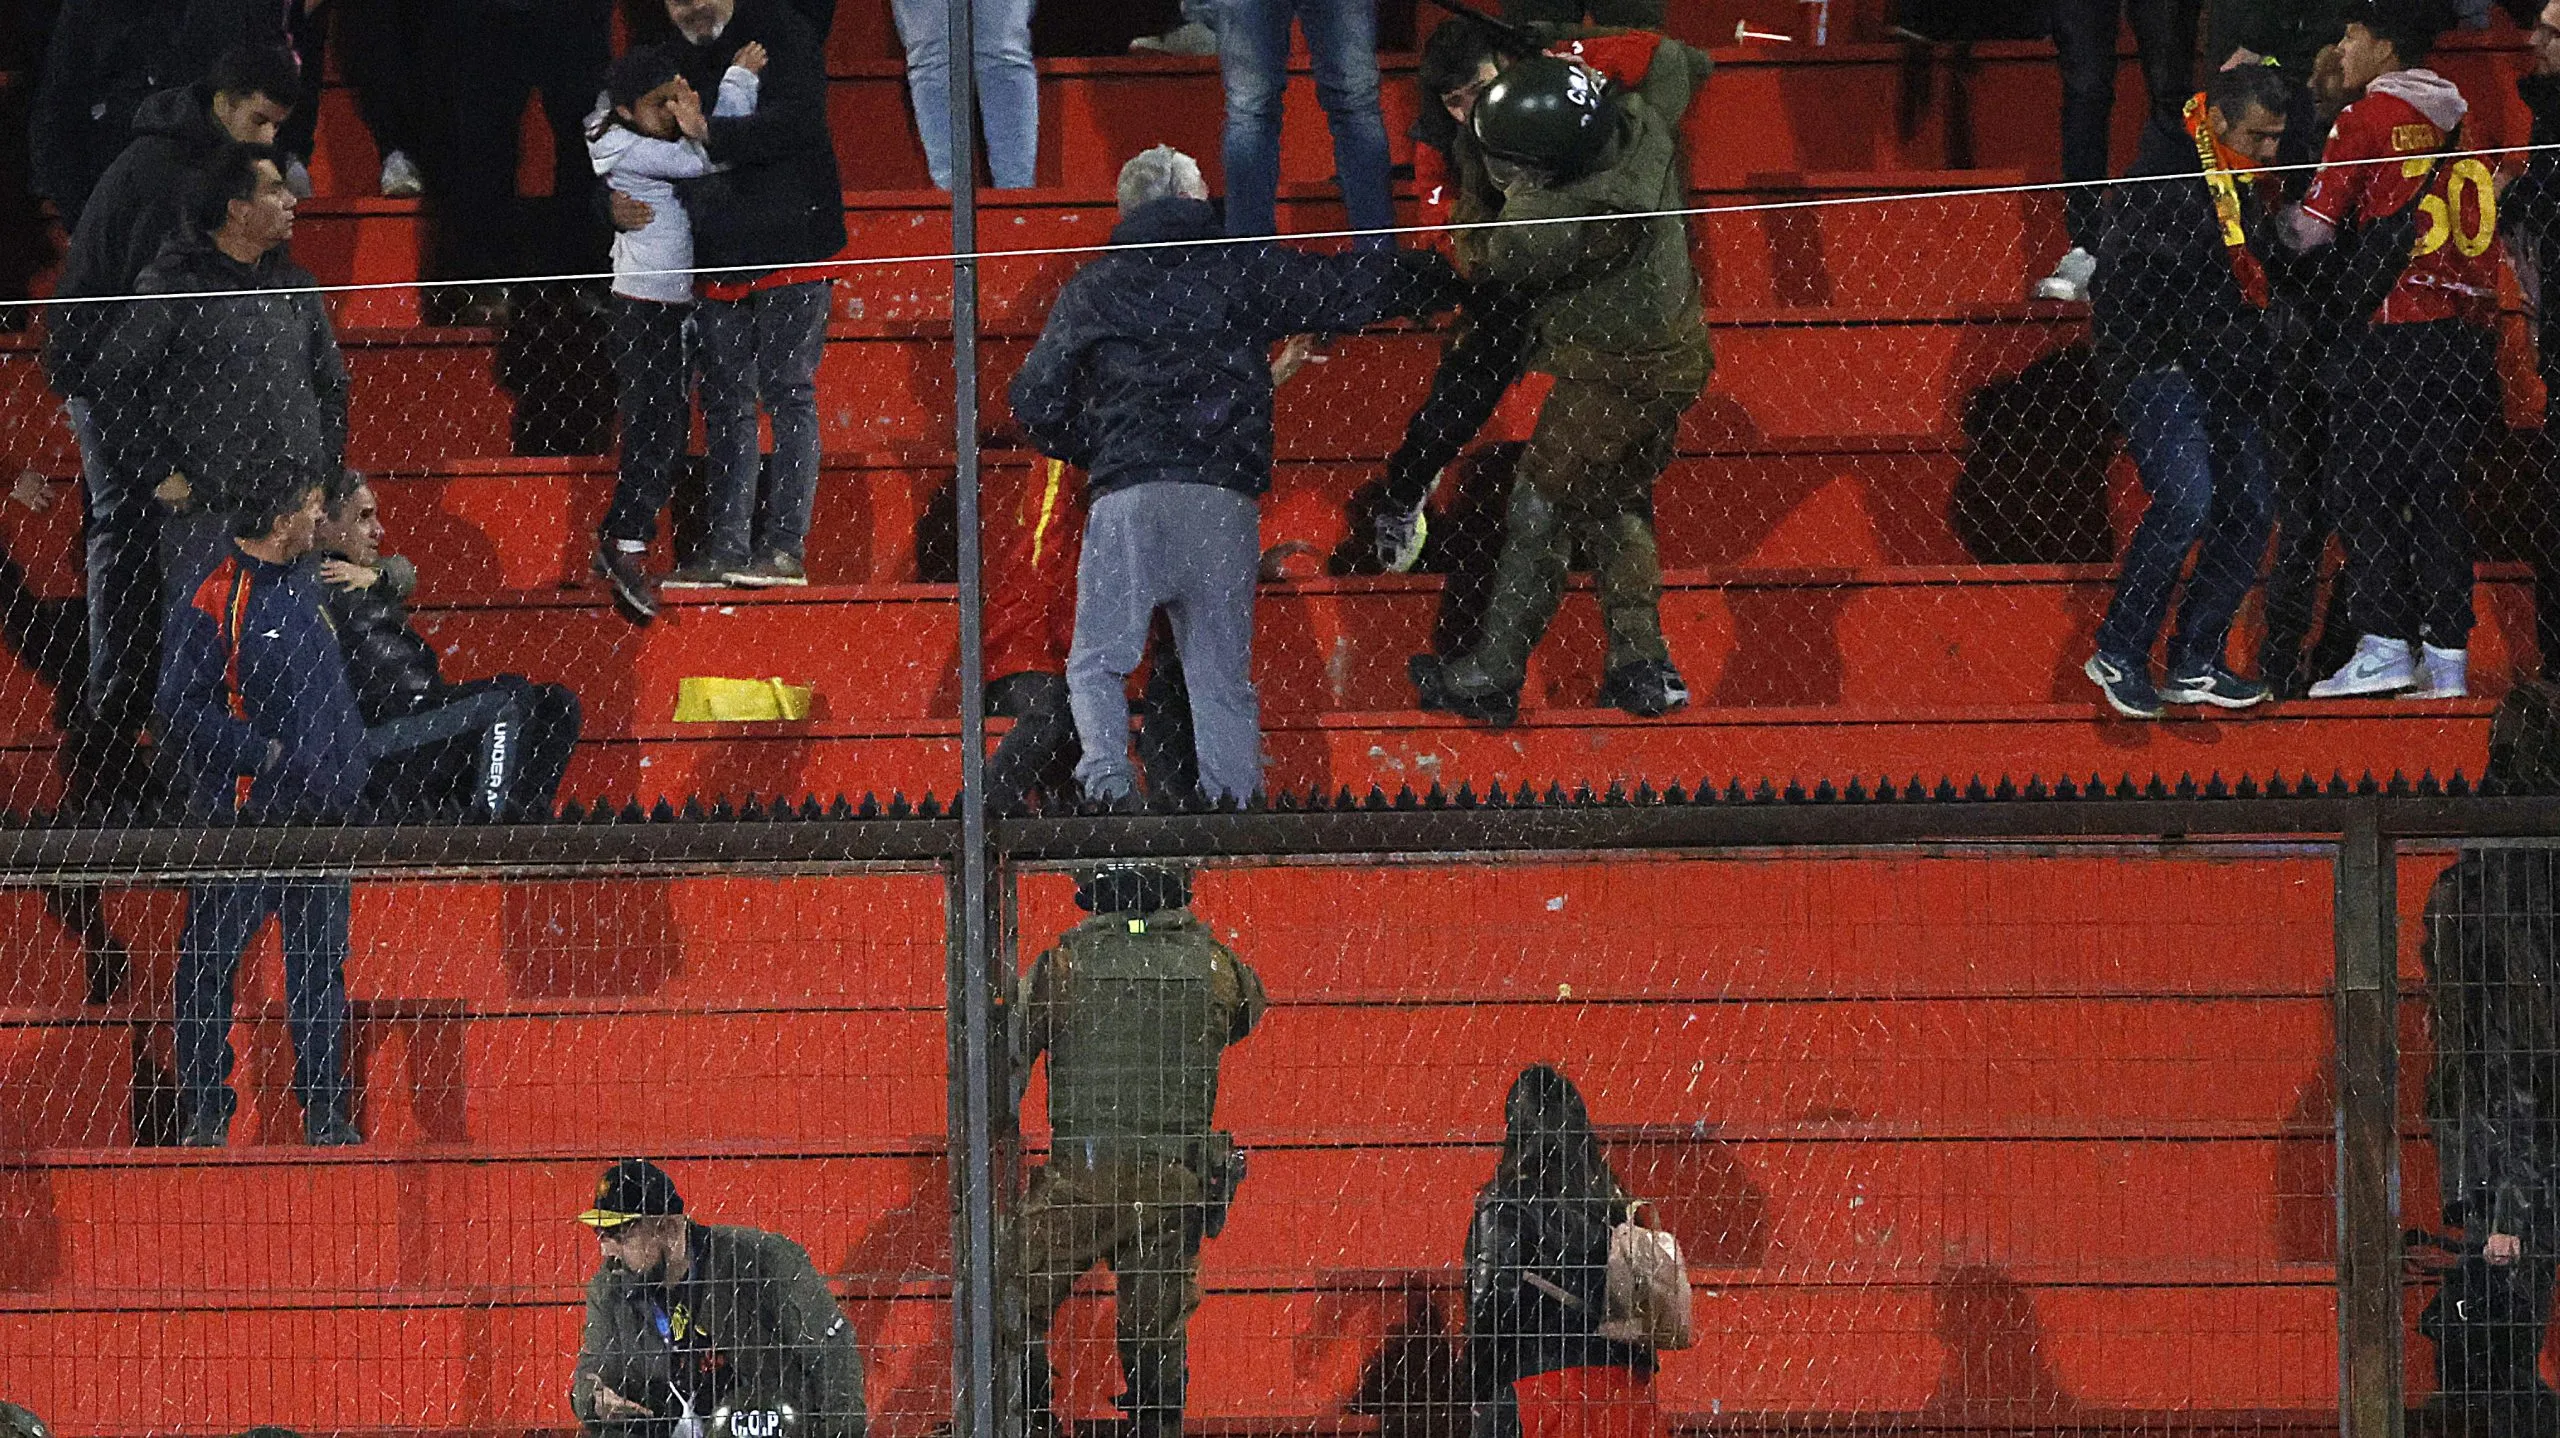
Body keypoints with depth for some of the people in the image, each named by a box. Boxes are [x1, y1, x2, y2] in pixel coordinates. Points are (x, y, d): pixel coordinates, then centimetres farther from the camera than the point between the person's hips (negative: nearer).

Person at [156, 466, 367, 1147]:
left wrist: (348, 770, 13)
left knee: (322, 963, 8)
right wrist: (264, 753, -19)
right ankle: (206, 1112, 4)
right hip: (239, 815, -7)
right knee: (211, 965, -2)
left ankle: (325, 1111, 13)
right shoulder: (213, 600, -12)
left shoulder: (308, 591, 14)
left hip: (318, 811, 7)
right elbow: (182, 709, -15)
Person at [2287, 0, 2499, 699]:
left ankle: (2383, 647, -9)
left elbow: (2315, 229, -8)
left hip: (2393, 330, -6)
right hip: (2470, 335, 6)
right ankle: (2446, 658, 5)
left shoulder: (2368, 118, -4)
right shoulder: (2456, 118, 14)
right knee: (2437, 493, 9)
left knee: (2364, 489, -1)